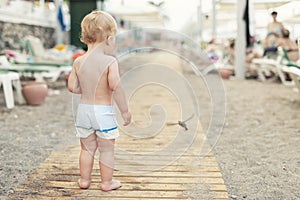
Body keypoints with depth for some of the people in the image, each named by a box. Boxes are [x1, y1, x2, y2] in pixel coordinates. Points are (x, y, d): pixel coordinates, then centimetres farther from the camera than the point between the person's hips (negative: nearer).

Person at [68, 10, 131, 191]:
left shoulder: (78, 62, 0)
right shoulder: (110, 61, -15)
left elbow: (72, 87, 1)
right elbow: (115, 86, -24)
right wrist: (125, 111, -16)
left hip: (83, 109, 5)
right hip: (104, 111, -5)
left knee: (87, 148, 19)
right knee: (107, 149, 10)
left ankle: (84, 179, 29)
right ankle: (107, 182, 21)